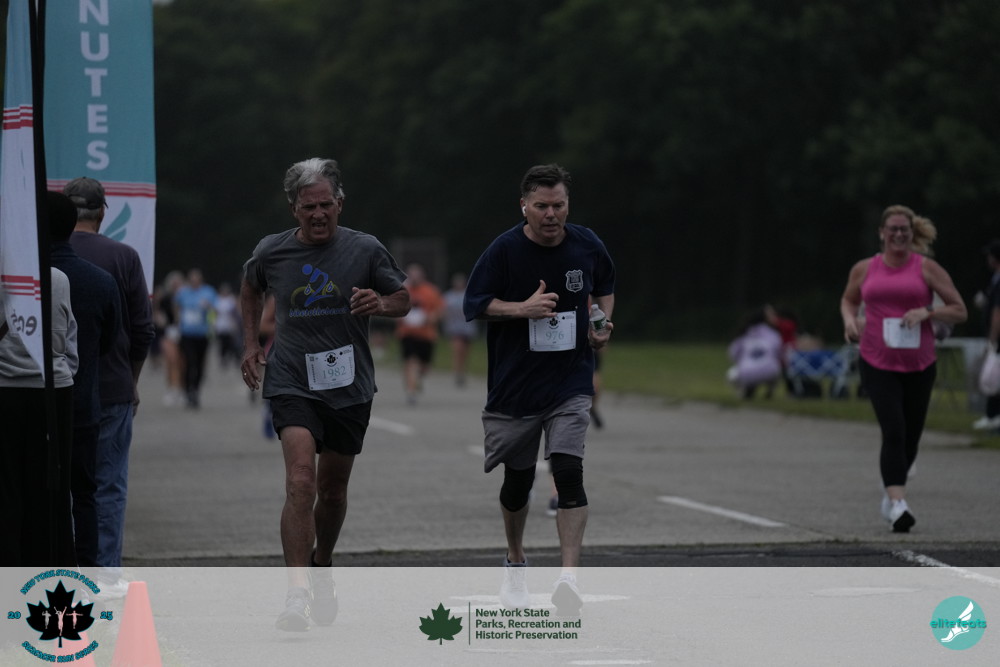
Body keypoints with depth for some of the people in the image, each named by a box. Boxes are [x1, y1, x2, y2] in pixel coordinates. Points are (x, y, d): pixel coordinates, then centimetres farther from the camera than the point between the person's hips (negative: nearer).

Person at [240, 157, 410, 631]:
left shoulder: (365, 250, -3)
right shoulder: (271, 253, -1)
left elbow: (403, 300, 8)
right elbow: (251, 290, 22)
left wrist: (381, 304, -14)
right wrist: (251, 343, 13)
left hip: (349, 386, 2)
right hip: (292, 384, -2)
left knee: (333, 490, 14)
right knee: (300, 484, -20)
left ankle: (322, 565, 42)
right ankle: (297, 595, -24)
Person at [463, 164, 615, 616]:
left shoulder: (586, 245, 0)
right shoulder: (504, 250, -9)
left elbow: (605, 287, 20)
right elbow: (474, 304, -7)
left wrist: (603, 323, 1)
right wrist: (524, 309, -21)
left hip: (570, 384, 1)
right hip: (514, 386, 0)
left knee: (569, 472, -16)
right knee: (518, 479, 10)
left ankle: (568, 578, -21)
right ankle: (515, 564, 36)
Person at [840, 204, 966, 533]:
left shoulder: (926, 268, 0)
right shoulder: (864, 270, 6)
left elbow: (959, 311, 1)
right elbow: (848, 300, 26)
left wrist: (927, 313, -16)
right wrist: (850, 320, 4)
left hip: (919, 366, 1)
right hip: (877, 364, -1)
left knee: (911, 438, 10)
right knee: (894, 432, -18)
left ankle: (891, 496, 35)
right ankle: (898, 505, -24)